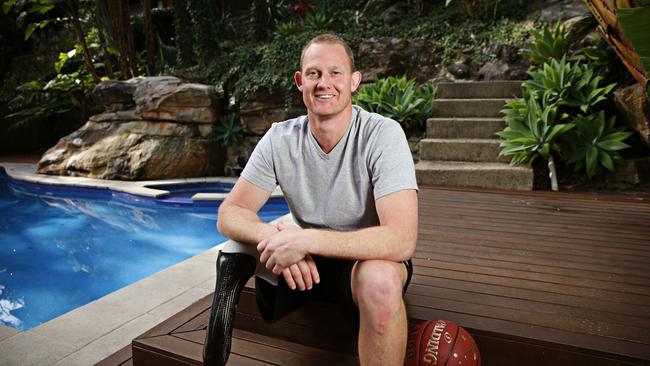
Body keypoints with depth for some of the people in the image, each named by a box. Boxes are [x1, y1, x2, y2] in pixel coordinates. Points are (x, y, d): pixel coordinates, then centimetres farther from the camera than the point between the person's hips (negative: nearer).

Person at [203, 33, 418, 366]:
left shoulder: (382, 135, -20)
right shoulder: (281, 138, -9)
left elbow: (402, 239, -30)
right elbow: (229, 213, -10)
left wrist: (307, 239, -38)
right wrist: (272, 236, -32)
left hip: (368, 258, -3)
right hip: (303, 262, 3)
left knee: (380, 279, -36)